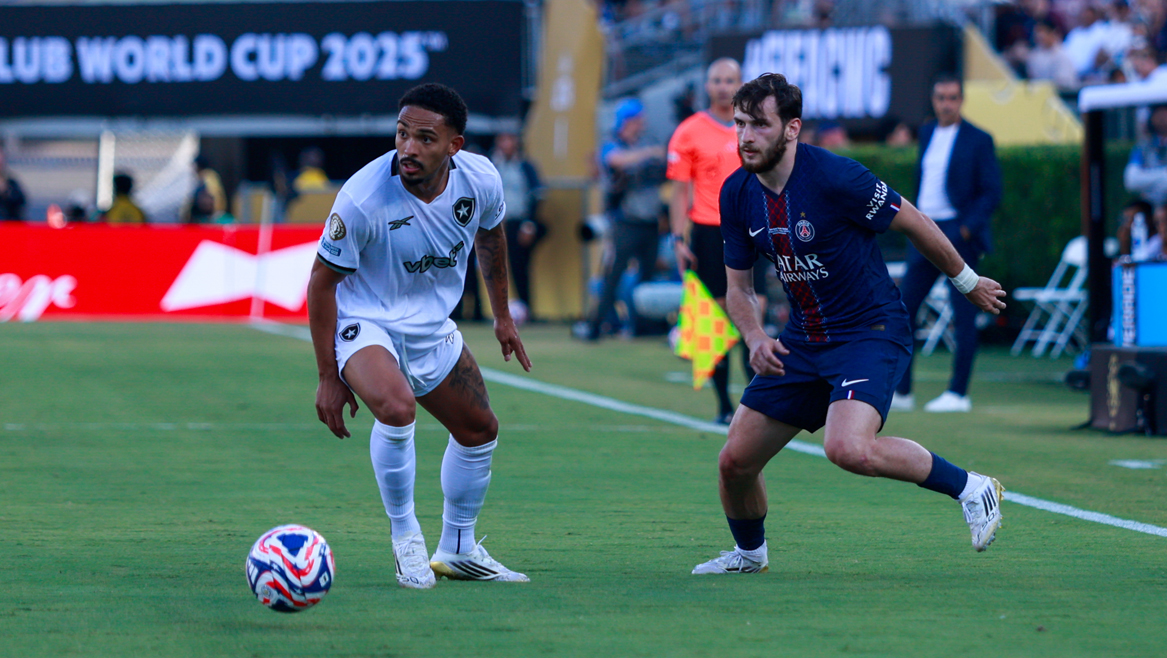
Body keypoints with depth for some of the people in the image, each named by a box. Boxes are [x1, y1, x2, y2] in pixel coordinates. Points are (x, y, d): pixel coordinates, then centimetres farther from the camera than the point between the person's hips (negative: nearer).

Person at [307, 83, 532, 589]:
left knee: (480, 431, 15)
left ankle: (458, 550, 37)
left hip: (432, 325, 6)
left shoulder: (480, 180, -15)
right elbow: (322, 280, -18)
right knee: (397, 406, -33)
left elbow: (490, 237, 10)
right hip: (364, 323, -6)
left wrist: (502, 316, 20)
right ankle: (405, 537, -11)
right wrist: (329, 377, -17)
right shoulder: (363, 197, -30)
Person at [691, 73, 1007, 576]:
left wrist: (967, 281, 3)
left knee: (847, 448, -31)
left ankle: (970, 489, -12)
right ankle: (749, 553, 35)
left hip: (871, 331, -7)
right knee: (735, 461, 4)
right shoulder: (737, 195, -2)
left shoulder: (833, 177, -21)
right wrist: (755, 338, -10)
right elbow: (738, 285, 10)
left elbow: (915, 224, -8)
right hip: (803, 341, 7)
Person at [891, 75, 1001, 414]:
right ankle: (900, 392, 9)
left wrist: (969, 227, -17)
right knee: (903, 309, 3)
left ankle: (958, 393, 3)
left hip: (959, 234, -6)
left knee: (963, 315, -3)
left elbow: (992, 192, -7)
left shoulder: (979, 140, -6)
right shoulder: (927, 133, 12)